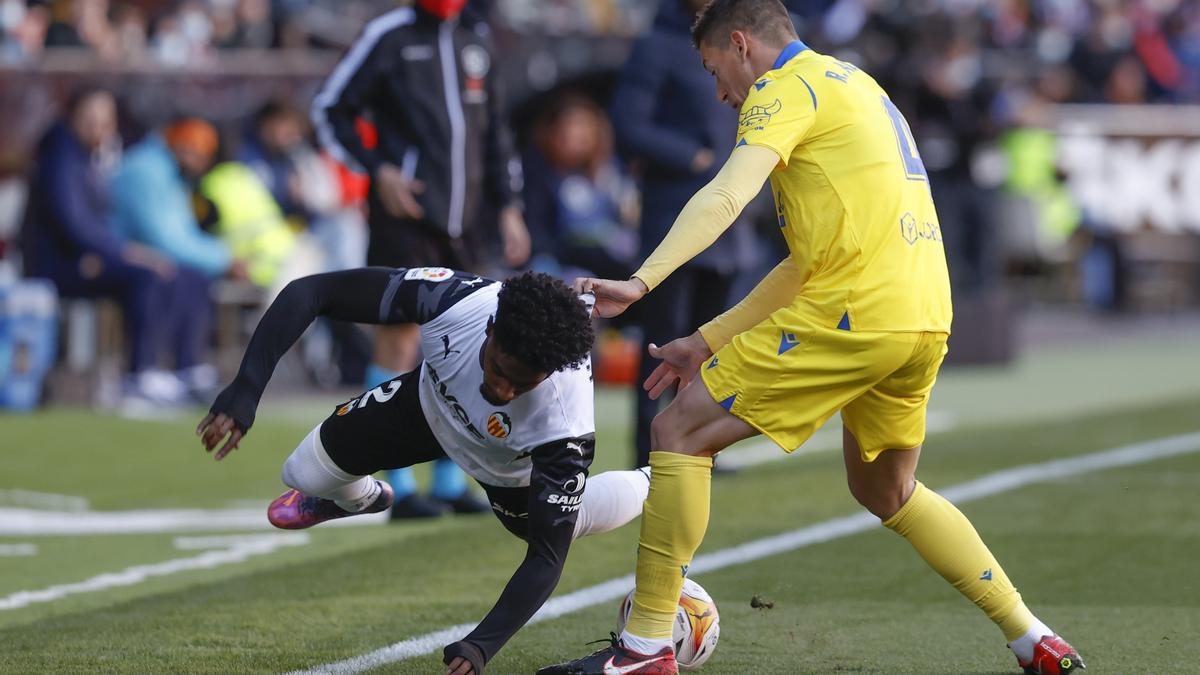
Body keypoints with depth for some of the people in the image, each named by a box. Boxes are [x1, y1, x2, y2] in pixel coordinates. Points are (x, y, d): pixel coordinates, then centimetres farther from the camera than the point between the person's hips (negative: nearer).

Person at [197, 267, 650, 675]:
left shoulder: (565, 422, -44)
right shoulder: (453, 301, -43)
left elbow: (547, 556, -38)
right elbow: (309, 292, -36)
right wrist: (243, 393, -46)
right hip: (434, 401, 2)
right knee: (307, 473, 0)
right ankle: (359, 498, 38)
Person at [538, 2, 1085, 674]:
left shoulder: (789, 87, -1)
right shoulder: (854, 86, 28)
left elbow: (725, 198, -19)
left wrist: (640, 283, -28)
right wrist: (709, 340, 23)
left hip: (854, 315, -9)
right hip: (927, 318, 9)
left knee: (681, 433, -2)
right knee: (886, 491, 28)